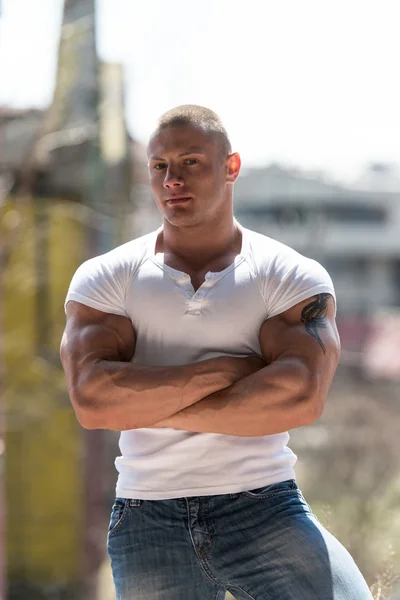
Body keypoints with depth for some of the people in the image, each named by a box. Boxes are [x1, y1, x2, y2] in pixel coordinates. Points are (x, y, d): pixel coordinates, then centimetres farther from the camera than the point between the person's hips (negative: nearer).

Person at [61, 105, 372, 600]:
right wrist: (229, 368, -11)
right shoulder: (104, 280, 6)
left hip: (265, 509, -1)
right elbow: (92, 400, -11)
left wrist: (148, 408, -10)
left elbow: (299, 397, -15)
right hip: (148, 523, 1)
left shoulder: (294, 278, 3)